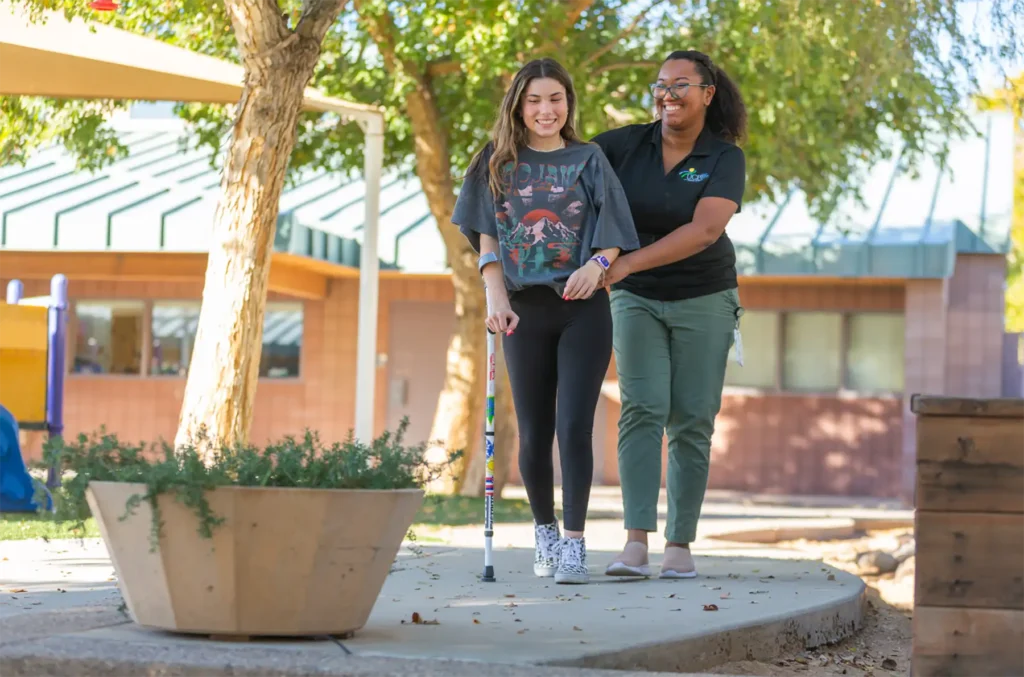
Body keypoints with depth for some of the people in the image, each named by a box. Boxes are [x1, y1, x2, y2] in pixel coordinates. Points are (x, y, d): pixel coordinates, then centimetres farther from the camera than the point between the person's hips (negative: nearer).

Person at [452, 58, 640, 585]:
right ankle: (544, 532, 25)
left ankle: (573, 544, -11)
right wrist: (495, 297, -8)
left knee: (574, 426, -11)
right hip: (525, 309, 2)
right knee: (534, 433, 6)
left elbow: (612, 234, 2)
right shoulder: (498, 164, 9)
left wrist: (597, 264, -19)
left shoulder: (588, 160, 7)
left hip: (583, 308, -2)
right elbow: (487, 237, 5)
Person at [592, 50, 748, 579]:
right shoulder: (628, 145, -4)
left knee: (692, 422, -1)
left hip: (702, 300, 0)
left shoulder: (725, 159, -10)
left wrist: (628, 262, -33)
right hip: (636, 299, 1)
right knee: (642, 410, -13)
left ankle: (679, 546, 5)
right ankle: (636, 544, -22)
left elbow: (703, 231, -24)